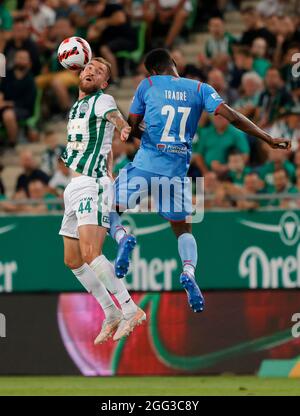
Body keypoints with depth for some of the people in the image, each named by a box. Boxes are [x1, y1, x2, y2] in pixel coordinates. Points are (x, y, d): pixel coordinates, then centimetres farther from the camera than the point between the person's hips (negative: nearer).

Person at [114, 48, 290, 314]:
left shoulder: (148, 85, 6)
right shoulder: (200, 89, 8)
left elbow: (132, 127, 10)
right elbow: (232, 117, -2)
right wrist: (269, 140, 0)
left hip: (146, 162, -2)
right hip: (178, 169, 2)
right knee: (183, 229, 17)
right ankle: (189, 271, -13)